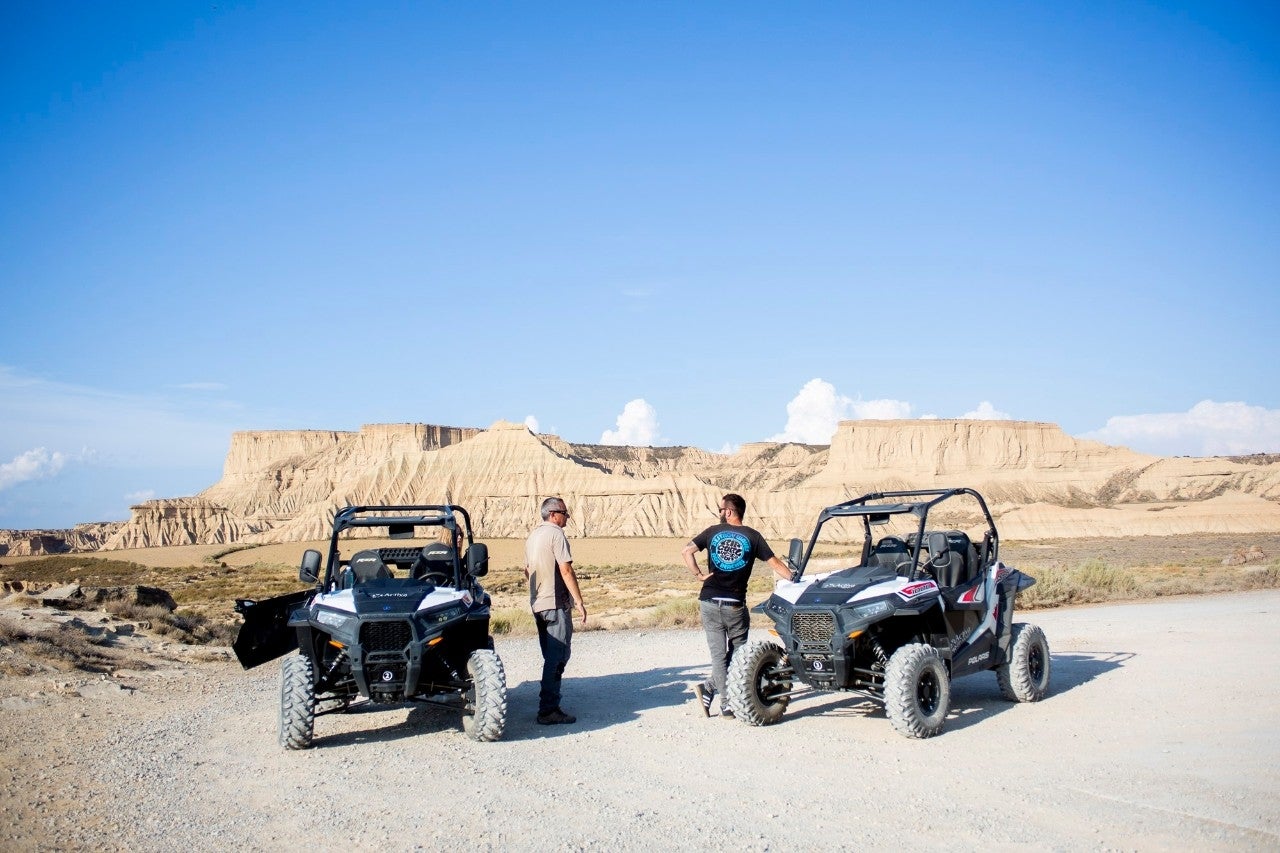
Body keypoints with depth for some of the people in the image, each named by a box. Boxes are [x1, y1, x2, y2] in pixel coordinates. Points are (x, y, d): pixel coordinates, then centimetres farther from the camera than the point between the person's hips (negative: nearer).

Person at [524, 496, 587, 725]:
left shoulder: (533, 536, 16)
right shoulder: (556, 534, -12)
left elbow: (527, 570, 22)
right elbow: (566, 570, -18)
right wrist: (579, 601, -16)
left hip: (538, 603, 9)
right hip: (557, 603, -9)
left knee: (551, 656, 16)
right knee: (558, 656, -6)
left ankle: (548, 707, 20)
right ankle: (548, 709, -8)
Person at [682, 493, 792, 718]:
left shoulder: (713, 532, 5)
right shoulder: (752, 536, 1)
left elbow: (687, 551, -3)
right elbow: (775, 564, -2)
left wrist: (699, 574, 4)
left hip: (709, 603, 2)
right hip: (735, 606, -2)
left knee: (719, 654, 6)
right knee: (738, 656, 12)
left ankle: (726, 705, 1)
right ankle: (709, 687, 3)